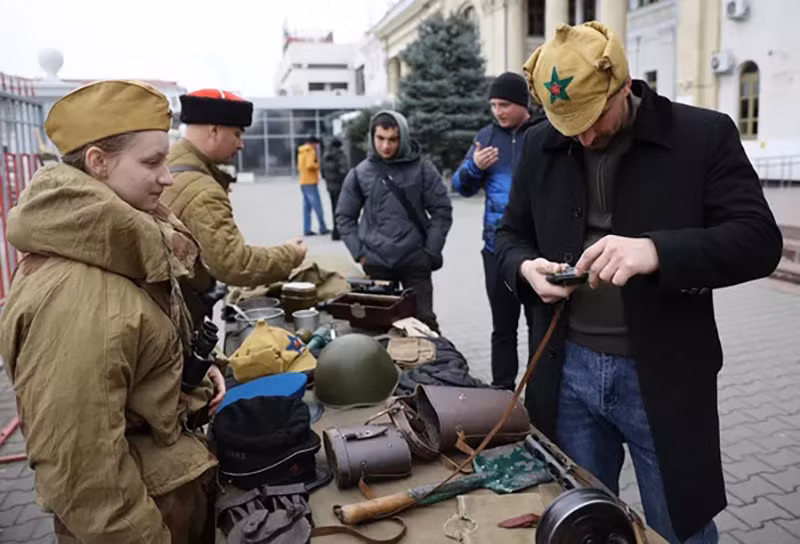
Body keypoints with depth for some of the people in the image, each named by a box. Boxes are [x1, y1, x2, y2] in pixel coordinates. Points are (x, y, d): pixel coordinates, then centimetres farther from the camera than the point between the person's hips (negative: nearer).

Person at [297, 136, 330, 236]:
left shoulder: (301, 152, 19)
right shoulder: (311, 151, -9)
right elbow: (310, 165, -22)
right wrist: (318, 165, -6)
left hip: (303, 183, 9)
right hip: (310, 183, -9)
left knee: (307, 207, 8)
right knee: (317, 207, -6)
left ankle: (306, 230, 5)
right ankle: (323, 228, -4)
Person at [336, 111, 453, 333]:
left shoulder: (421, 168, -3)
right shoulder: (360, 173, 2)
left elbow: (442, 210, 1)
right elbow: (345, 216, 9)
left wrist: (431, 251, -5)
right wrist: (359, 252, 0)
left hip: (415, 260, -1)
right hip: (376, 263, 2)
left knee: (424, 320, 5)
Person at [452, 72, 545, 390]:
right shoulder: (486, 136, 7)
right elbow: (461, 187, 10)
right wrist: (474, 167, -9)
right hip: (497, 247, 4)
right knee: (503, 326, 14)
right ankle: (502, 391, 27)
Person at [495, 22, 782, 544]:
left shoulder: (704, 134, -7)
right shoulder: (540, 145, 3)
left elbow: (760, 240, -13)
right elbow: (511, 234, 12)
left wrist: (657, 251, -30)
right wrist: (526, 267, -12)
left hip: (662, 376, -2)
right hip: (568, 370, 3)